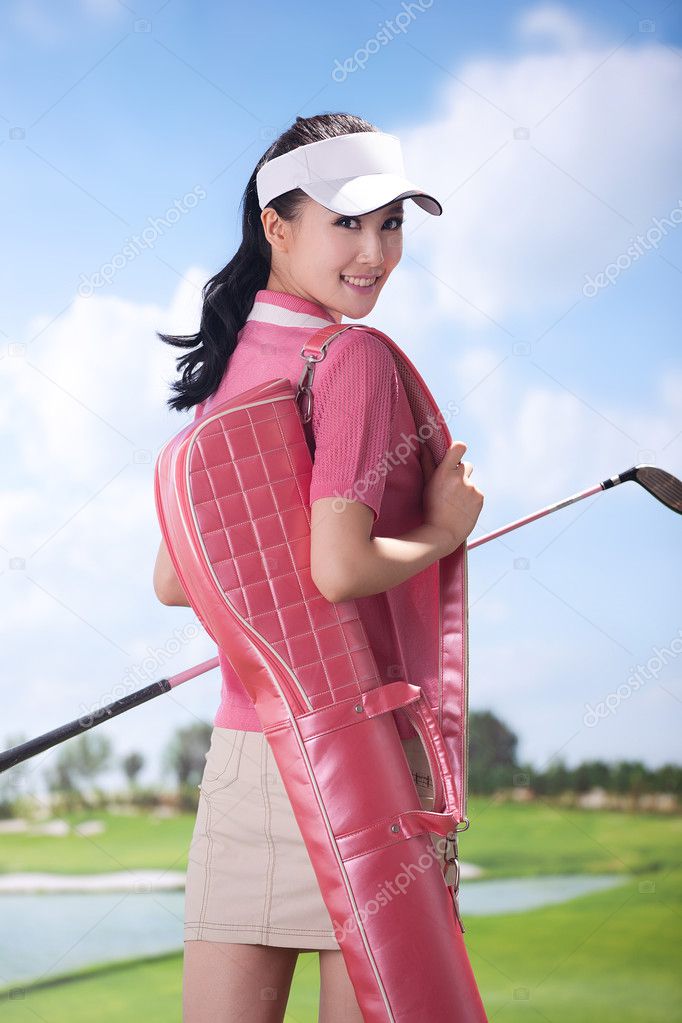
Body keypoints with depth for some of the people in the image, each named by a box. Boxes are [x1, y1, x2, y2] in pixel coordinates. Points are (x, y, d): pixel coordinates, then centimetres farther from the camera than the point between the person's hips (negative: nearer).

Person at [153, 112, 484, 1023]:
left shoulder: (227, 368, 10)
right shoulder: (356, 358, -12)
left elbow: (172, 582, 13)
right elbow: (340, 569, -22)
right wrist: (444, 531, -6)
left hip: (239, 744, 7)